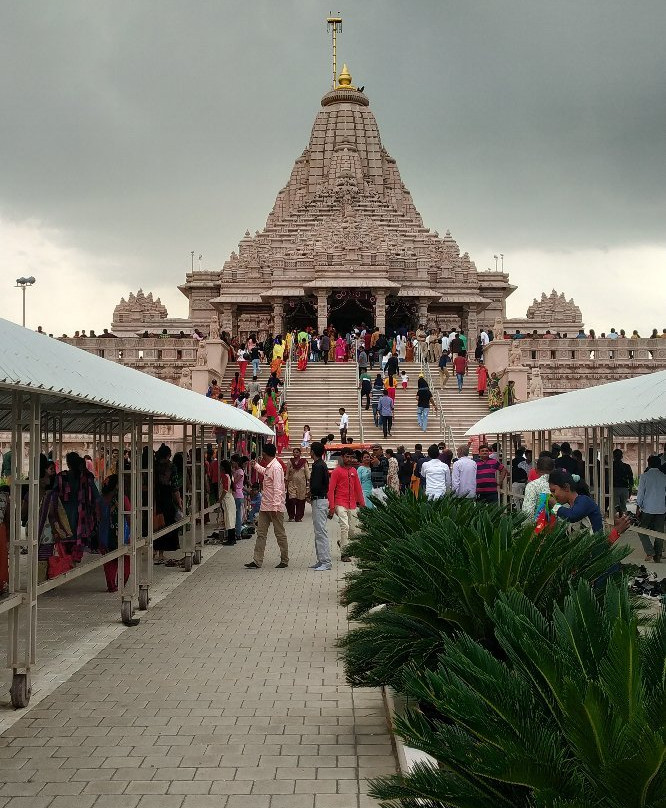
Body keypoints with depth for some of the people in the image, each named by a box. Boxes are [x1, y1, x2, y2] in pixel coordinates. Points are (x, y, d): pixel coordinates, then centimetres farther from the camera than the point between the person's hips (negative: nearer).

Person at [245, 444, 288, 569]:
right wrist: (256, 465, 52)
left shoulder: (276, 467, -17)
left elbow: (277, 489, -23)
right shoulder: (269, 467, 12)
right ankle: (257, 562, 7)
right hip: (265, 506, 10)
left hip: (274, 507, -10)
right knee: (261, 534, 6)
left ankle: (284, 561, 13)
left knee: (280, 534, 3)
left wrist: (275, 505, -27)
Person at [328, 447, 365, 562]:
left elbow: (358, 488, 16)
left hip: (352, 505, 6)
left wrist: (362, 504, 13)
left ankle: (343, 543, 36)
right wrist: (332, 507, -12)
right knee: (345, 527, -16)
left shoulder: (354, 471, 11)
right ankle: (344, 553, -9)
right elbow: (331, 489, -6)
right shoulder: (337, 471, -5)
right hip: (340, 504, -5)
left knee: (352, 529, 8)